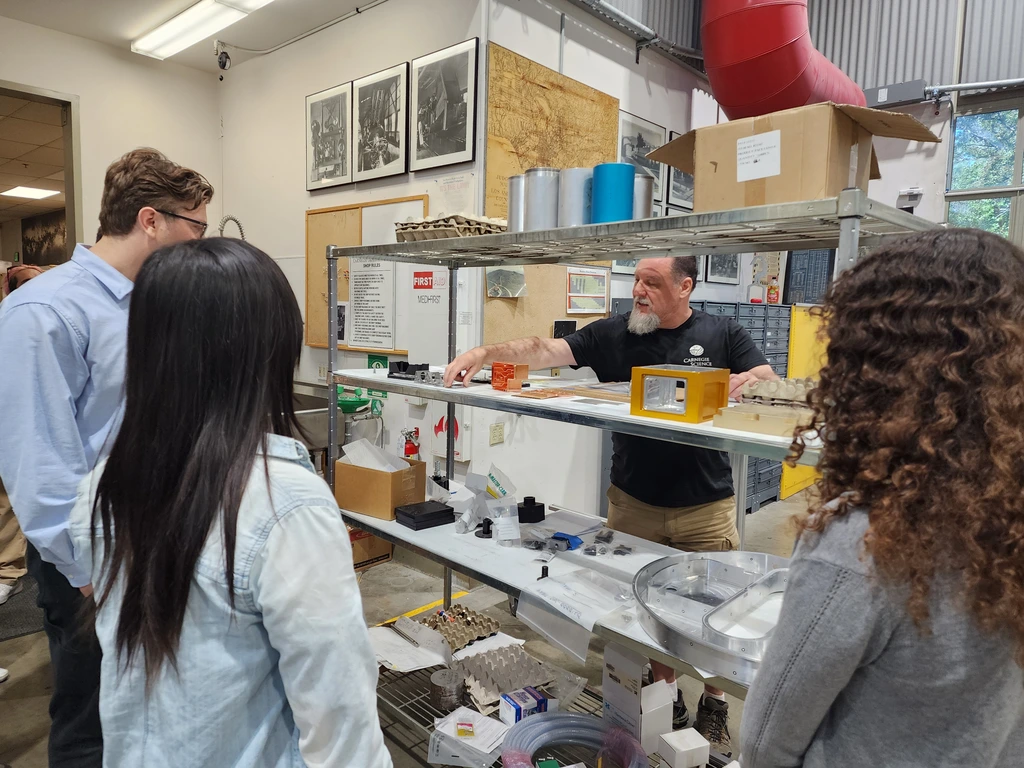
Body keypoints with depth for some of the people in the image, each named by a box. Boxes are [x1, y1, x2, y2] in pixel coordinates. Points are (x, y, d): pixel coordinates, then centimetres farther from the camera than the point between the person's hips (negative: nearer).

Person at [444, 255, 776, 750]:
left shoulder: (723, 335, -1)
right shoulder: (612, 335, -2)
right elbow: (547, 352, -11)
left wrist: (751, 381, -27)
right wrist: (486, 352, -26)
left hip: (706, 505, -1)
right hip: (634, 502, 1)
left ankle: (714, 702, 37)